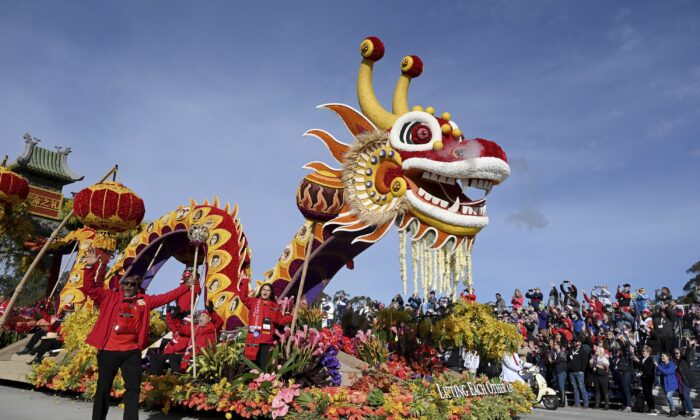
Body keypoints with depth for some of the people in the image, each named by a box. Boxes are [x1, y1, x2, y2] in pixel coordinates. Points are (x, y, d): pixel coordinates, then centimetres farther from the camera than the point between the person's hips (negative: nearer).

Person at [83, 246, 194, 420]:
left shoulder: (144, 300, 9)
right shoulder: (110, 297, 3)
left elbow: (166, 297, 13)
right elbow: (89, 288, -5)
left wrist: (186, 286, 10)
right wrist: (90, 266, -18)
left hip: (132, 352, 2)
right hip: (108, 350, -2)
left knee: (133, 388, 6)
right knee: (103, 388, 10)